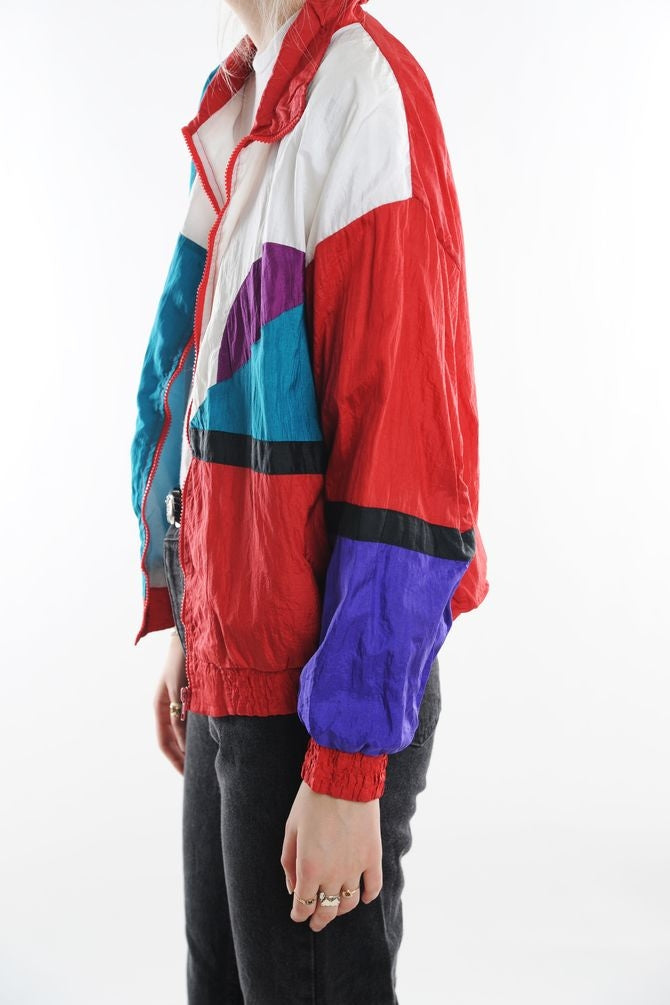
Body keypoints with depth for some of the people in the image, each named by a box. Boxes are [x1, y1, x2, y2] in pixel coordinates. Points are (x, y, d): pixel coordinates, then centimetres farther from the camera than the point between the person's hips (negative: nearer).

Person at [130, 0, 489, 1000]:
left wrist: (346, 770, -20)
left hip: (324, 699, -8)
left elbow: (410, 460, -22)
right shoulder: (246, 114, 12)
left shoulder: (364, 91, -16)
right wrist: (190, 636, 17)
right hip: (235, 676, 8)